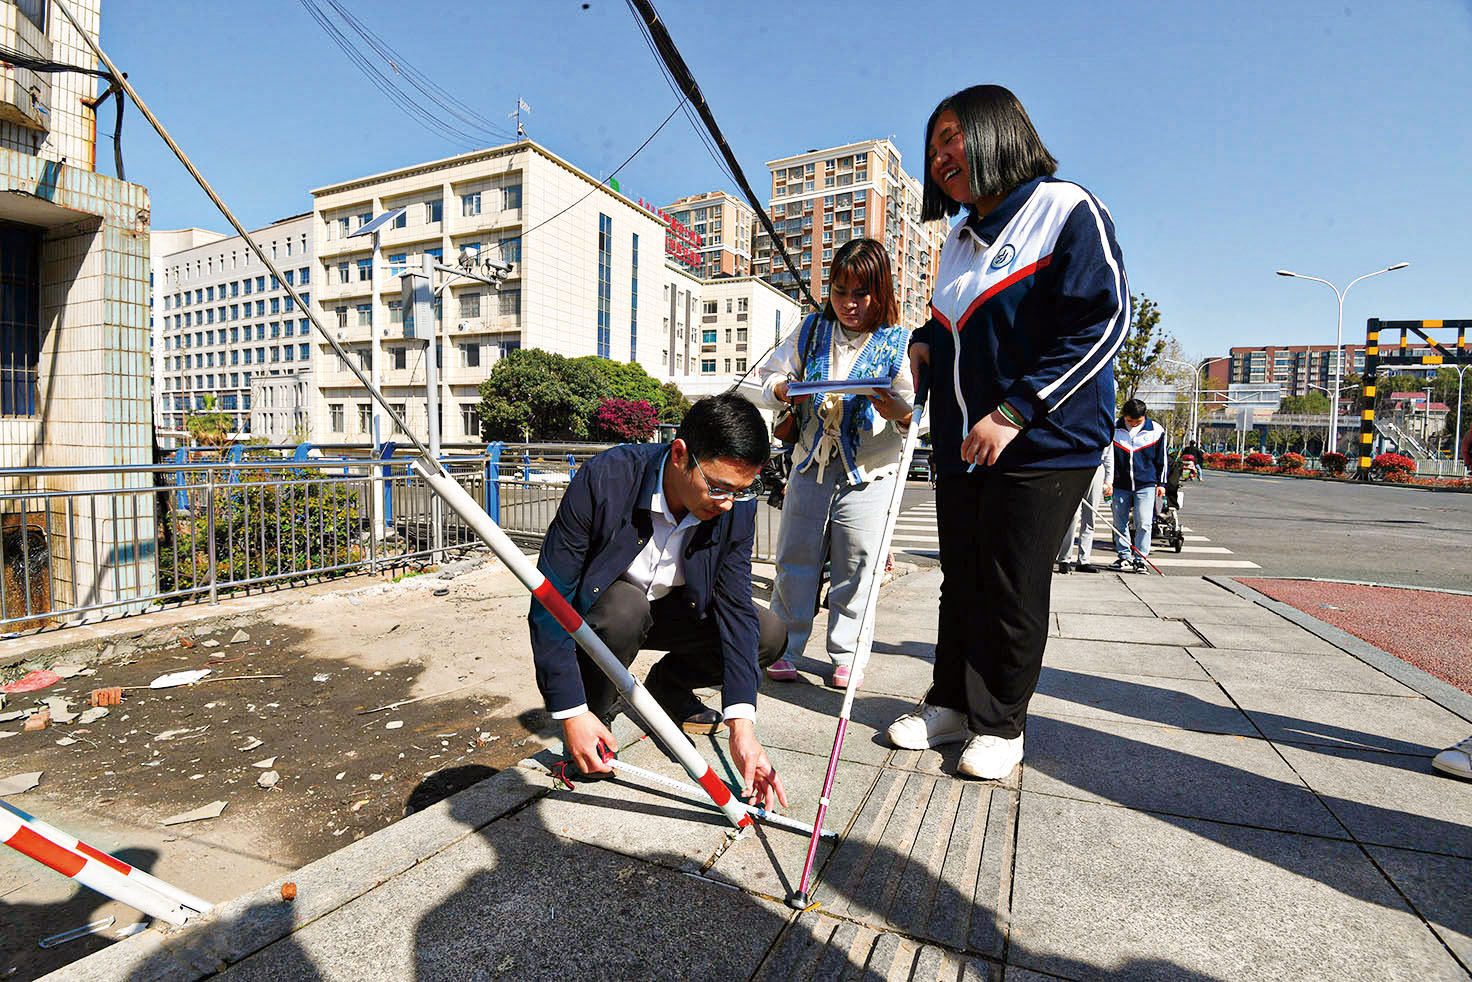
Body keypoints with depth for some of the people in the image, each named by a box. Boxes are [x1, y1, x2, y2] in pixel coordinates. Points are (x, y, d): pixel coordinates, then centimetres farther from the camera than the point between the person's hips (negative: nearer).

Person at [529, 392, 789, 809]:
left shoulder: (736, 507, -20)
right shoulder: (604, 479, -32)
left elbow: (735, 607, -19)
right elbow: (550, 598, -28)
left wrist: (741, 727, -28)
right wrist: (570, 712, -29)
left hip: (668, 609, 4)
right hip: (597, 609, -3)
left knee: (770, 633, -14)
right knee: (625, 608, -38)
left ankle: (666, 688, 11)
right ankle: (596, 709, -7)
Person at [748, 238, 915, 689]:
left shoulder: (900, 343, -3)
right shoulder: (812, 330, 6)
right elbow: (765, 376, 8)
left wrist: (900, 411, -33)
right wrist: (783, 390, -15)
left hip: (868, 472, -2)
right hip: (811, 463, 3)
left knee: (855, 567, 3)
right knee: (795, 557, 6)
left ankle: (846, 656, 20)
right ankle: (783, 648, 20)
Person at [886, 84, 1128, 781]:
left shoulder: (1065, 209, -6)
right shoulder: (962, 239, 18)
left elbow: (1103, 320, -15)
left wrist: (1014, 411, -20)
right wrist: (925, 340, 7)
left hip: (1043, 443, -7)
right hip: (960, 446, 7)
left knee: (1012, 590, 1)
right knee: (961, 579, 12)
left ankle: (999, 724, 19)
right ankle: (950, 703, 27)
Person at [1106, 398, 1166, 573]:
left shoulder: (1156, 430, -1)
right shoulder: (1114, 429, -2)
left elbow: (1161, 459, 8)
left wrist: (1161, 483, 9)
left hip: (1146, 484, -1)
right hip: (1120, 484, 1)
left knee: (1143, 523, -6)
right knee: (1120, 523, 6)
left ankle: (1140, 559, 5)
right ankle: (1124, 557, 19)